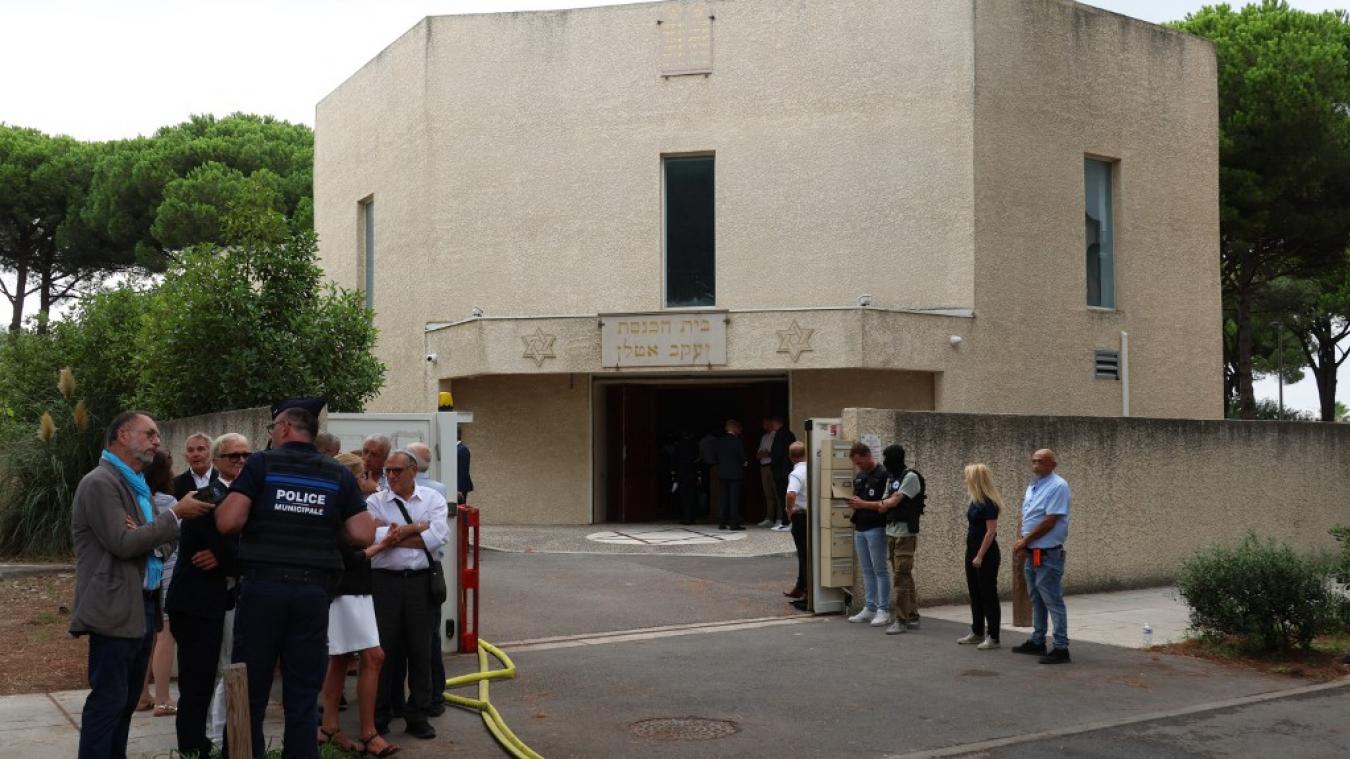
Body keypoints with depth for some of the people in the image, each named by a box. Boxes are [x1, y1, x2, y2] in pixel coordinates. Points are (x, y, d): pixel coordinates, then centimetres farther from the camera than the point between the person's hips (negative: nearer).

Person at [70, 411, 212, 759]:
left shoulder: (137, 484, 17)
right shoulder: (100, 483, -12)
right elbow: (123, 543, -19)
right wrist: (175, 513, -15)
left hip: (142, 607, 9)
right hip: (115, 609, -9)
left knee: (127, 699, 14)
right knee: (108, 700, -8)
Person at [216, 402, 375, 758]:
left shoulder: (262, 463, -1)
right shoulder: (338, 474, 7)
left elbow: (228, 522, -10)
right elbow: (364, 534, 1)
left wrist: (224, 502, 11)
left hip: (263, 586, -2)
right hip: (313, 591, 2)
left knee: (250, 693, 6)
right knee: (303, 697, 8)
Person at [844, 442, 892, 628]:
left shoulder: (883, 475, -11)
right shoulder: (859, 477, 15)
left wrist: (863, 504, -18)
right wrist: (853, 504, 3)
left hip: (876, 529, -8)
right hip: (860, 528, 8)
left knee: (879, 570, -4)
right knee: (867, 571, 12)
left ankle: (883, 611, 0)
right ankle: (869, 608, 17)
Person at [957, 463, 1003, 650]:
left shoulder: (988, 503, -18)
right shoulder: (975, 501, 8)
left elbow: (991, 531, -20)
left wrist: (980, 556, -21)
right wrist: (972, 553, 16)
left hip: (986, 554, -9)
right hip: (972, 550, 9)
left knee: (988, 594, -3)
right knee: (975, 593, 14)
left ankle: (993, 637, 3)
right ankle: (977, 632, 23)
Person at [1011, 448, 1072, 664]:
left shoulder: (1057, 487, -14)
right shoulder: (1032, 486, 14)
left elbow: (1050, 521, -19)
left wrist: (1025, 540, -13)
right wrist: (1021, 541, 5)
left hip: (1048, 554, -9)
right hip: (1032, 553, 9)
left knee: (1053, 601, -6)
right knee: (1037, 600, 17)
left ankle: (1061, 648, -2)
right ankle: (1037, 642, 28)